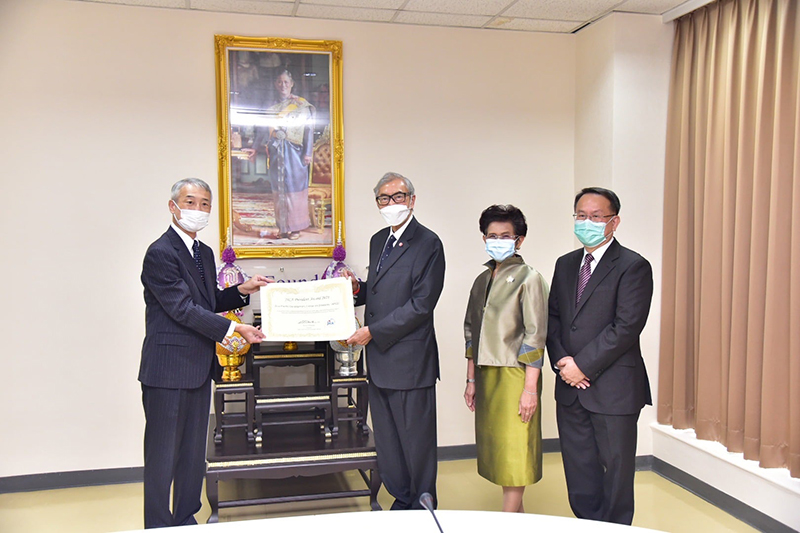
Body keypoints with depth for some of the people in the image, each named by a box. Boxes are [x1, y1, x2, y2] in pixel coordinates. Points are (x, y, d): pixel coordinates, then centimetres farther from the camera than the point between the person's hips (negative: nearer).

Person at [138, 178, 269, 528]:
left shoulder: (204, 253, 13)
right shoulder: (160, 253, -14)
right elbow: (184, 309, -19)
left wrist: (243, 291, 5)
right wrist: (235, 329, -20)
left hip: (199, 368, 9)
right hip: (169, 369, -8)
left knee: (194, 453, 16)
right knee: (163, 456, 3)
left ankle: (186, 520, 29)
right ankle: (158, 525, 16)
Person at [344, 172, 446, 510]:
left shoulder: (428, 244, -11)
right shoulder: (378, 240, 14)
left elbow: (421, 305, -17)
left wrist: (371, 332, -17)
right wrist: (358, 289, 0)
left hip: (409, 361, -8)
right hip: (378, 359, 8)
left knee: (417, 442, 5)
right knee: (387, 441, 16)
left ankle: (422, 509, 22)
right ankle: (401, 501, 32)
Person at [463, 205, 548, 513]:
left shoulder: (528, 278, -7)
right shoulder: (482, 280, 12)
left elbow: (535, 336, -12)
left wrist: (530, 388, -16)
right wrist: (471, 379, 12)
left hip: (515, 375, -7)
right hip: (486, 375, 7)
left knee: (514, 450, 0)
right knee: (494, 448, 12)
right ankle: (517, 514, 25)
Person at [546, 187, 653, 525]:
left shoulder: (633, 266, -8)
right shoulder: (566, 264, 13)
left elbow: (627, 327, -17)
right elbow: (552, 317, 11)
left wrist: (583, 365, -16)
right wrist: (561, 361, -5)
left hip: (613, 389, -6)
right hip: (571, 387, 6)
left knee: (617, 469, 8)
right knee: (579, 471, 15)